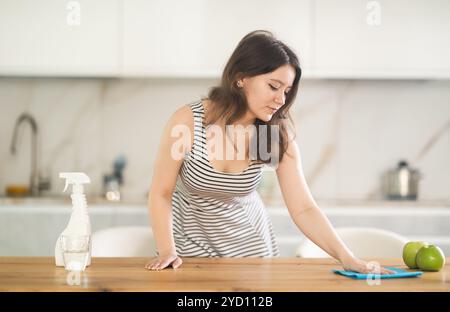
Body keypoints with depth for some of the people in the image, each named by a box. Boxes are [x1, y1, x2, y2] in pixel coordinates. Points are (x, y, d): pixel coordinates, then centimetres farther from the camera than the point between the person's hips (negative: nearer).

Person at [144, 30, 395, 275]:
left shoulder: (279, 134, -17)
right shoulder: (188, 120, -24)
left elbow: (303, 209, -18)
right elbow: (161, 193, -14)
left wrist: (347, 258, -29)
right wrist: (167, 251, -26)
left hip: (248, 240, 2)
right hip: (192, 241, -2)